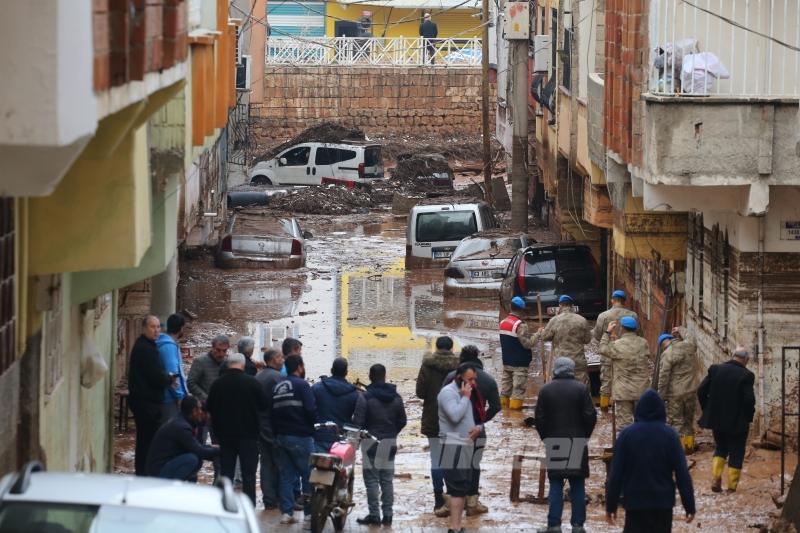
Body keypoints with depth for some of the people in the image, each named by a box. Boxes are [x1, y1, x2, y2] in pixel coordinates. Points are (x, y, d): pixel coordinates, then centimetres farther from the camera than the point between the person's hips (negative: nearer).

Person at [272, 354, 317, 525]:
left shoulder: (277, 388, 13)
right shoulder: (302, 385, -9)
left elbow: (272, 413, 14)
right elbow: (311, 410, -17)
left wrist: (277, 432, 18)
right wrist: (315, 427, -1)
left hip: (281, 436, 7)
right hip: (301, 437, -7)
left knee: (286, 475, 8)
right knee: (308, 474, 1)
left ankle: (286, 512, 3)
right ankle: (310, 512, 2)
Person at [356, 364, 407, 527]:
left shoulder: (366, 397, -13)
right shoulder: (396, 397, 4)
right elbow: (402, 421, 8)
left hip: (372, 440, -5)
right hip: (390, 442, 5)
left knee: (371, 478, 0)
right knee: (387, 479, 10)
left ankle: (374, 514, -3)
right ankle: (388, 514, 9)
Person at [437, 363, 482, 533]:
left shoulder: (466, 393, 18)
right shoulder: (448, 392, -10)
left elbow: (475, 416, 23)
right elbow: (455, 416, -25)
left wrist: (478, 427, 0)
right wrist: (465, 397, -14)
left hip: (467, 446, 10)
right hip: (454, 447, -10)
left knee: (463, 489, 9)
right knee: (458, 489, -14)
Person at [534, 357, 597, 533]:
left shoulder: (546, 390, -1)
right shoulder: (581, 389, -3)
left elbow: (539, 419, -2)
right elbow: (590, 415, -6)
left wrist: (546, 438, 10)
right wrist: (585, 436, 8)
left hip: (554, 442, 0)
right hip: (577, 442, 0)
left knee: (555, 486, 5)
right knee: (578, 486, 6)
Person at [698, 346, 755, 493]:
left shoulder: (715, 370, -2)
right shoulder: (746, 376, -15)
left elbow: (701, 391, -1)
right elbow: (749, 400, -19)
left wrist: (707, 410, 10)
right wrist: (748, 417, -3)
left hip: (716, 419, 4)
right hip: (738, 422, -4)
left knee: (720, 449, 21)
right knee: (736, 454, 8)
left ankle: (715, 480, 7)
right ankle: (732, 486, 9)